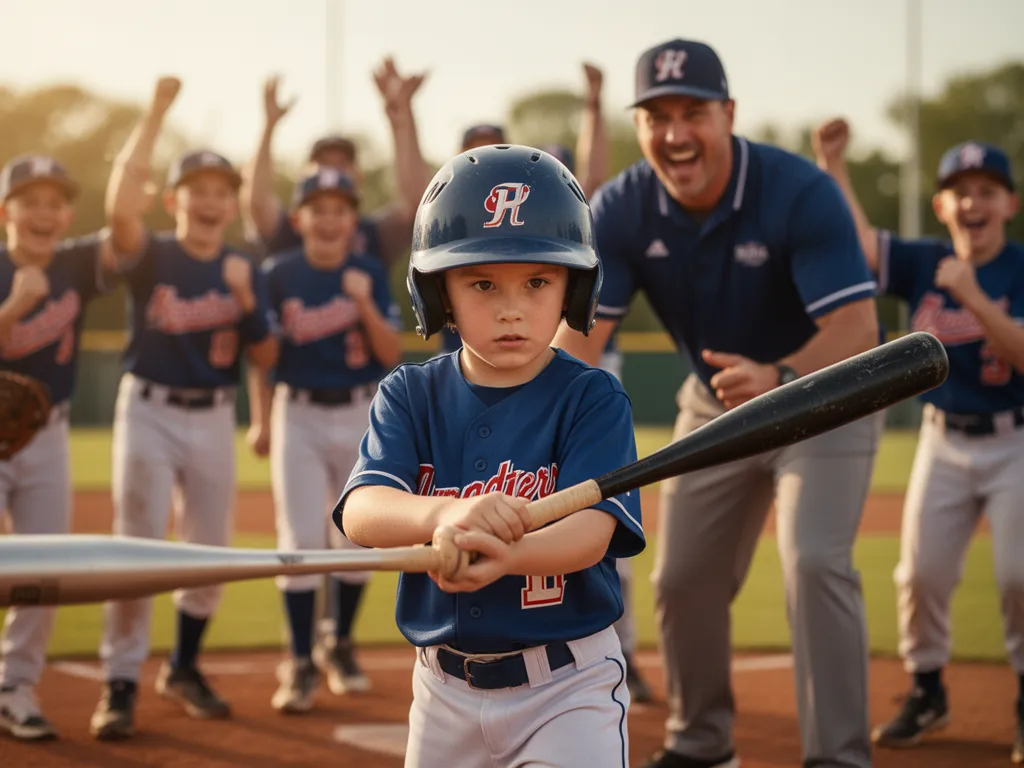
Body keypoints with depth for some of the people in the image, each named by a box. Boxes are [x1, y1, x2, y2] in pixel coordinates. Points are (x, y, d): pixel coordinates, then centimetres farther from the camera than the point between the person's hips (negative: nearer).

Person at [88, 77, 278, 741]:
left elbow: (266, 358, 2)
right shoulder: (153, 256, -5)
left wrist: (246, 301, -17)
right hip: (149, 411, -4)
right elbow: (121, 206, -27)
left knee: (212, 554, 10)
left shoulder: (243, 271, 4)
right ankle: (121, 686, -4)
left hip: (213, 418, 4)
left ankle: (185, 668, 29)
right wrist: (156, 115, -26)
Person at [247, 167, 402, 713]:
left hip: (361, 417, 1)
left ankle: (342, 645, 27)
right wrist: (261, 421, 1)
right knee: (300, 540, -6)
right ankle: (300, 664, 0)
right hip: (298, 415, -1)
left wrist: (365, 304, -21)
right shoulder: (278, 274, -3)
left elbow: (392, 356, -7)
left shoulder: (370, 274, -2)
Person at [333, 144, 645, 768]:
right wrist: (446, 512, -42)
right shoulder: (411, 396, -2)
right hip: (445, 687, 3)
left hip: (568, 685, -3)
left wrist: (505, 556, -46)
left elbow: (591, 531, -24)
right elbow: (361, 512, -19)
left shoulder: (593, 399, -9)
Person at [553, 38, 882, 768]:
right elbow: (580, 331, -21)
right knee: (682, 577, 10)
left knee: (815, 561, -22)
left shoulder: (800, 192, -30)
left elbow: (858, 327, -37)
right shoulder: (622, 209, -18)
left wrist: (779, 378, -57)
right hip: (716, 403, 5)